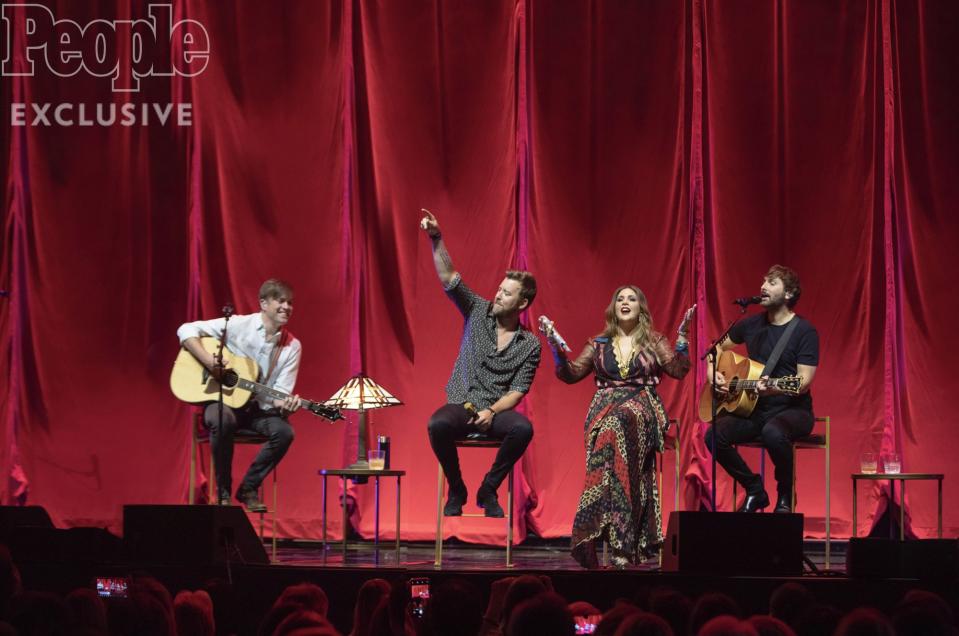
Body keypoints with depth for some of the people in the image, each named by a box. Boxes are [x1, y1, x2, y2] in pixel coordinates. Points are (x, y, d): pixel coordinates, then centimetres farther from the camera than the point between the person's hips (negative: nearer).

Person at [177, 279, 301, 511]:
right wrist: (209, 361, -23)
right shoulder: (238, 326, -8)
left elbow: (281, 392, -4)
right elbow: (186, 330, -9)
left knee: (284, 431, -28)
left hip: (259, 409, 3)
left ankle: (249, 488, -6)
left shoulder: (292, 347, 1)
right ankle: (223, 491, -18)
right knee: (223, 420, -39)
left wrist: (284, 405, -28)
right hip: (223, 401, -3)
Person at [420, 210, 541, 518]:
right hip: (461, 405, 0)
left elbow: (518, 391, -1)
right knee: (438, 425, -35)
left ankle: (488, 490, -12)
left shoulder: (530, 345, 2)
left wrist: (492, 411, -19)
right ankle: (456, 490, -11)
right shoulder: (478, 311, 5)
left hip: (496, 411, 0)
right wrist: (436, 239, -17)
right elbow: (449, 278, -4)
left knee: (523, 428, -34)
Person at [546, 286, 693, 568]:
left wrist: (682, 335, -6)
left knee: (620, 422, -38)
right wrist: (555, 346, 5)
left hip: (643, 409, -1)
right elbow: (570, 374, 17)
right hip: (605, 408, 1)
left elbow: (679, 370, 3)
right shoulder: (599, 344, 20)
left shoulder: (654, 342, 16)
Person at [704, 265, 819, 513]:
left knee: (773, 432, -40)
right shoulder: (751, 324, 9)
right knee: (714, 435, -24)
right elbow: (718, 347, 26)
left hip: (792, 409, -5)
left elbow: (804, 382, -15)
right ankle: (754, 490, 0)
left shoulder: (804, 331, -7)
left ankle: (785, 496, -12)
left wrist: (773, 389, -34)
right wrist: (713, 373, 5)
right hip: (755, 409, 5)